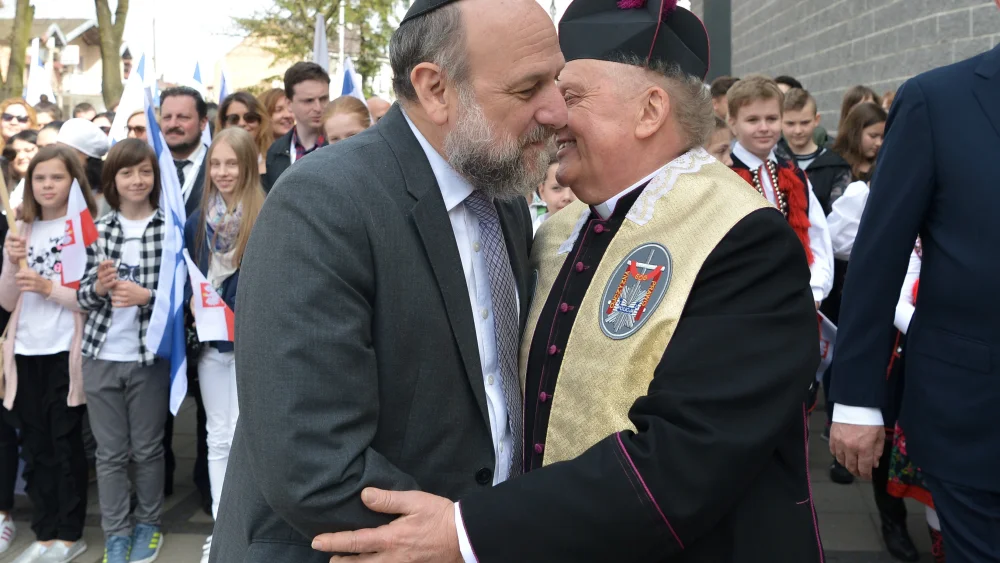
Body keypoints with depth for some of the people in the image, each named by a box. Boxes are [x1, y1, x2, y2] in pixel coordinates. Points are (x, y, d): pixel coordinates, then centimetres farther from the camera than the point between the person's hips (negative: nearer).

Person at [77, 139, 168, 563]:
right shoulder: (96, 229, 3)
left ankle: (149, 524, 31)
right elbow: (81, 296, 4)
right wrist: (98, 287, -16)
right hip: (101, 355, 2)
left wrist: (146, 296, -21)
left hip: (150, 355, -2)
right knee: (110, 452, 12)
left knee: (147, 448, 12)